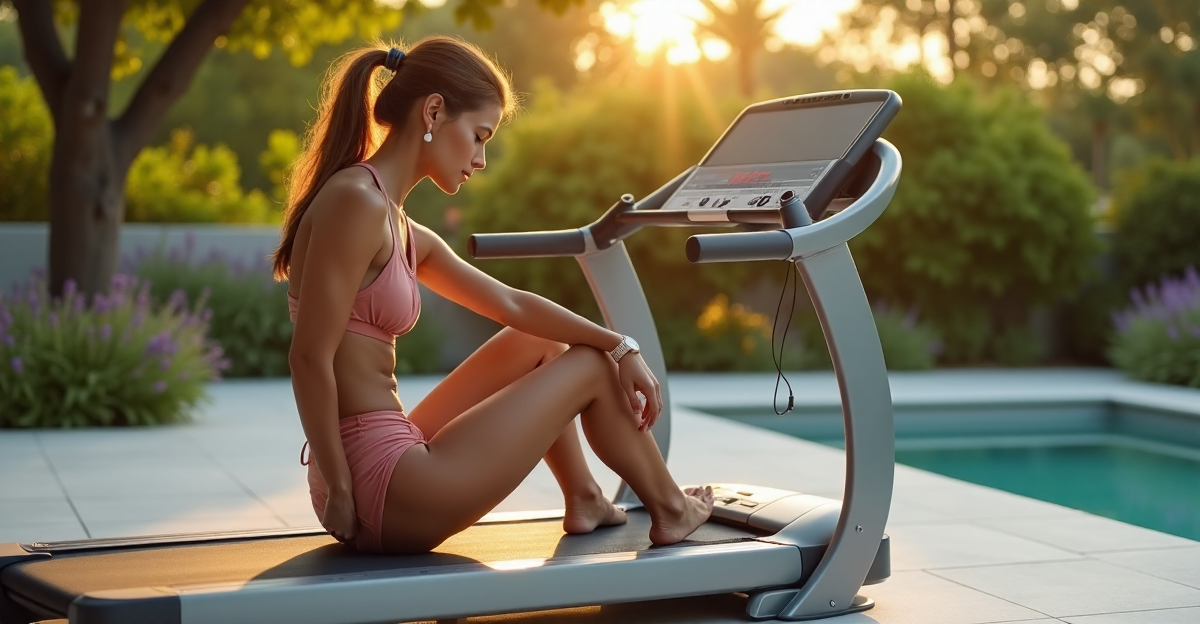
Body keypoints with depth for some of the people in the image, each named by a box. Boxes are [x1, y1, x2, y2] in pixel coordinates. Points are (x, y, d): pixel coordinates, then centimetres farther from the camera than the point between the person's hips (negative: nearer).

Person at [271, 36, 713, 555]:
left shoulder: (403, 233, 12)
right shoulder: (356, 202, -16)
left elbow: (510, 304, 16)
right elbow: (309, 358, -21)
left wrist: (619, 346, 8)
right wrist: (340, 493, -17)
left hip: (395, 464, 9)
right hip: (377, 485, -9)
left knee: (538, 341, 22)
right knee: (591, 366, 7)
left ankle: (583, 500, 29)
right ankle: (669, 510, 27)